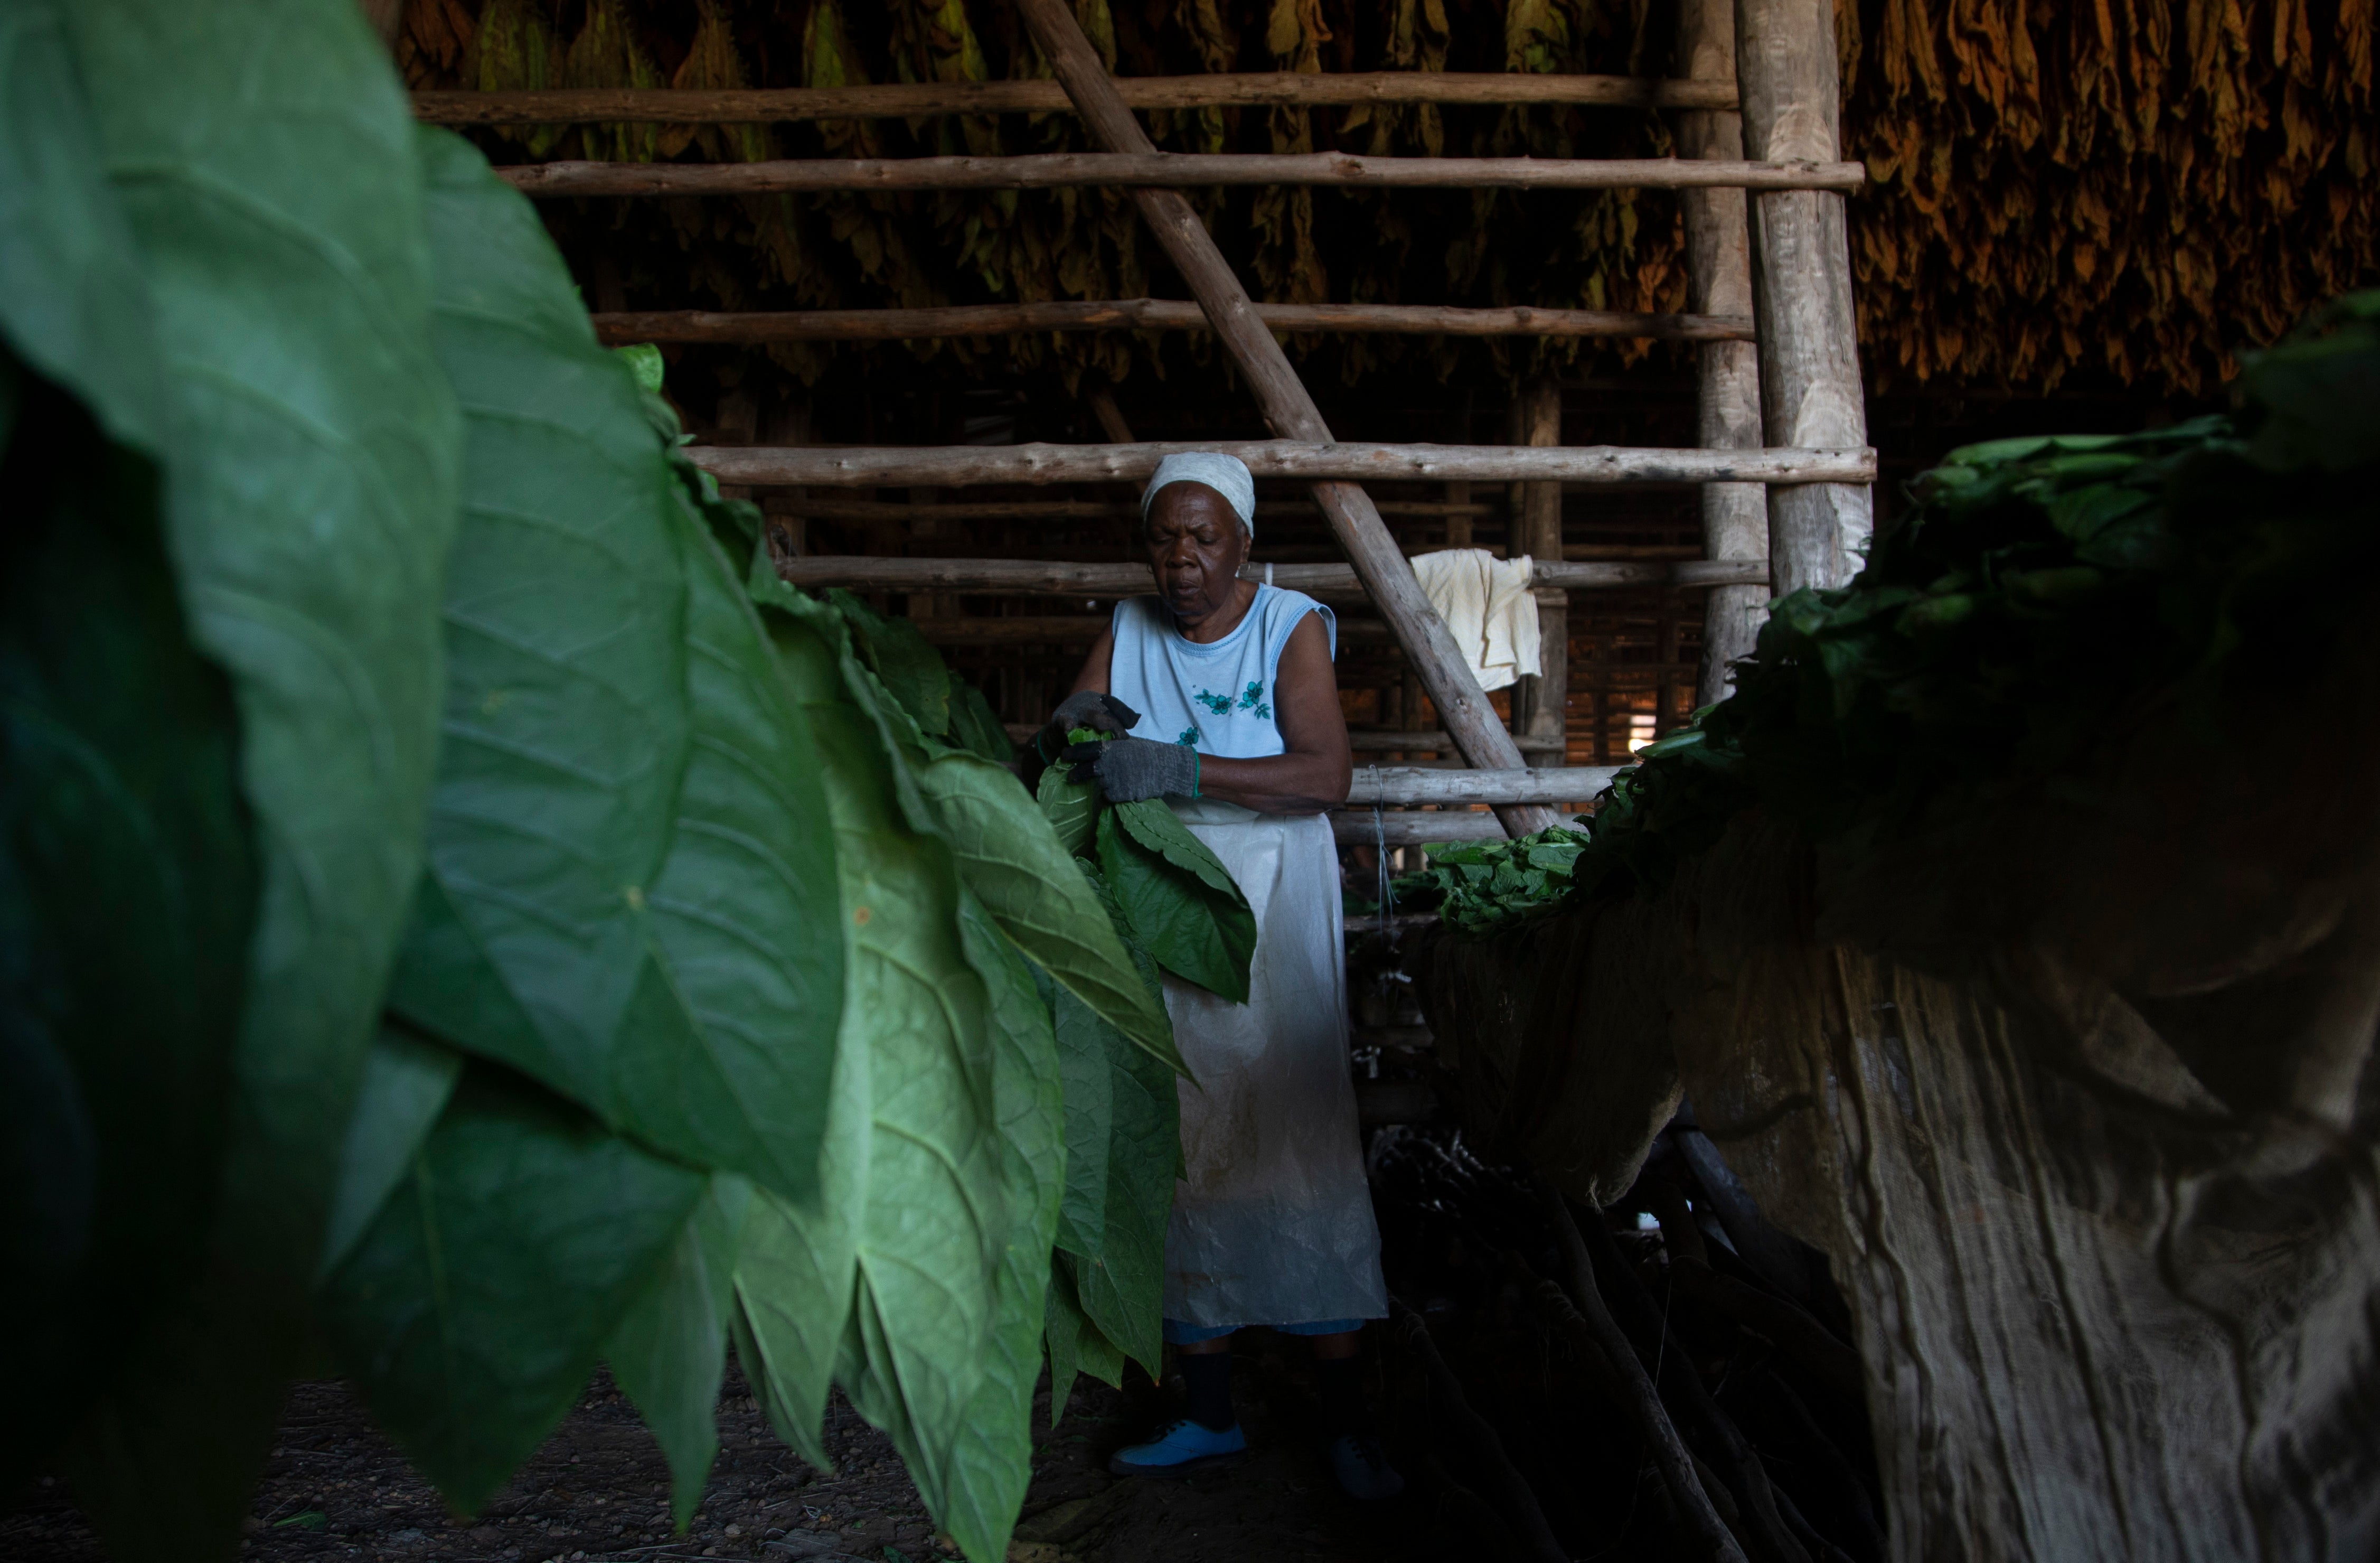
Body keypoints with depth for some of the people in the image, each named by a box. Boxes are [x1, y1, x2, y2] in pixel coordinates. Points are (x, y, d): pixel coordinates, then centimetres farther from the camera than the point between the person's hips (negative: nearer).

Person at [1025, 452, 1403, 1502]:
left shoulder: (1293, 626, -2)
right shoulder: (1128, 629, 10)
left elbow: (1326, 775, -16)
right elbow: (1055, 757, 6)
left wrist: (1178, 771, -28)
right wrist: (1071, 726, -19)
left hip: (1271, 919, -3)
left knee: (1304, 1148, -6)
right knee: (1184, 1159, 5)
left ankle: (1346, 1424, 5)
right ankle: (1210, 1415, 17)